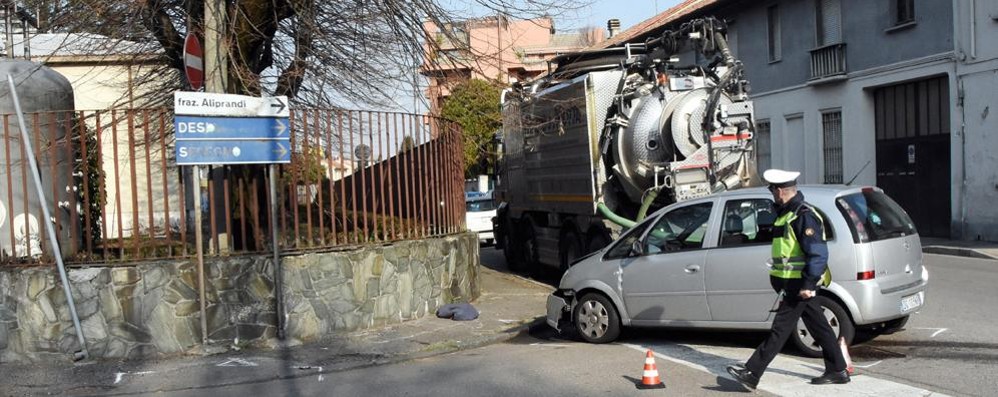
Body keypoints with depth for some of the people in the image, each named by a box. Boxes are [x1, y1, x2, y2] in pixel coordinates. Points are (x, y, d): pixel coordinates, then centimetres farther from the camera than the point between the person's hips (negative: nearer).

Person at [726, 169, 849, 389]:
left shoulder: (804, 216, -18)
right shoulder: (788, 213, 14)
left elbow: (818, 254, -23)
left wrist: (808, 284, -24)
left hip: (799, 285, -10)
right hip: (794, 283, 10)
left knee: (780, 329, -8)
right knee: (819, 327, 15)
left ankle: (751, 373, -8)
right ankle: (837, 371, 25)